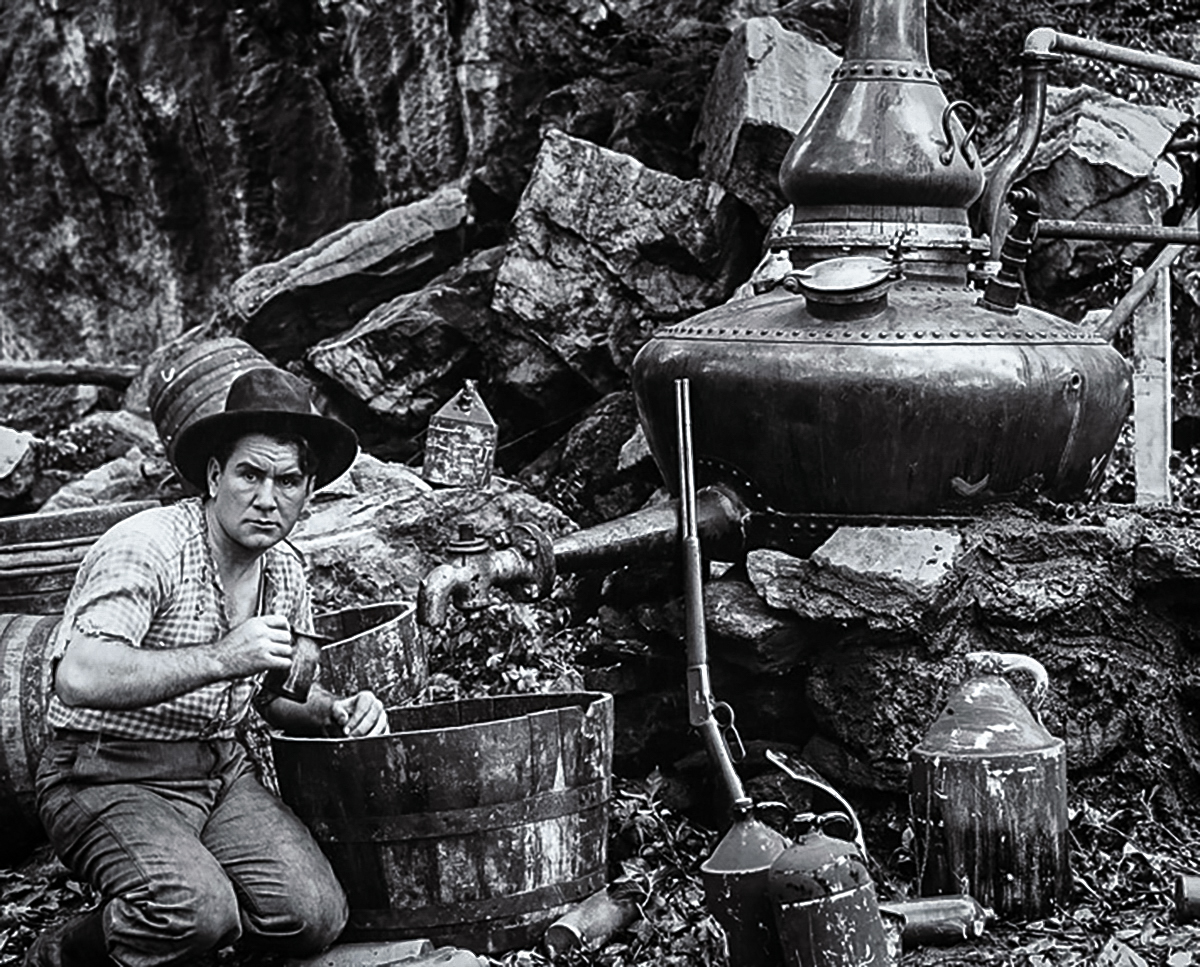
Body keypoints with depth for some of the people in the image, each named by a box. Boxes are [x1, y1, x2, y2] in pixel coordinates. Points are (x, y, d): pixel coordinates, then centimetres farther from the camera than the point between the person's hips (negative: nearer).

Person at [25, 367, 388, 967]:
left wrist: (337, 712, -1)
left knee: (315, 917, -16)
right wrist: (219, 658, -38)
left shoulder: (284, 569, 6)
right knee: (198, 912, -32)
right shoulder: (146, 549, -19)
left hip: (220, 770, 7)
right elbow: (79, 679, -34)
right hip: (108, 778, -7)